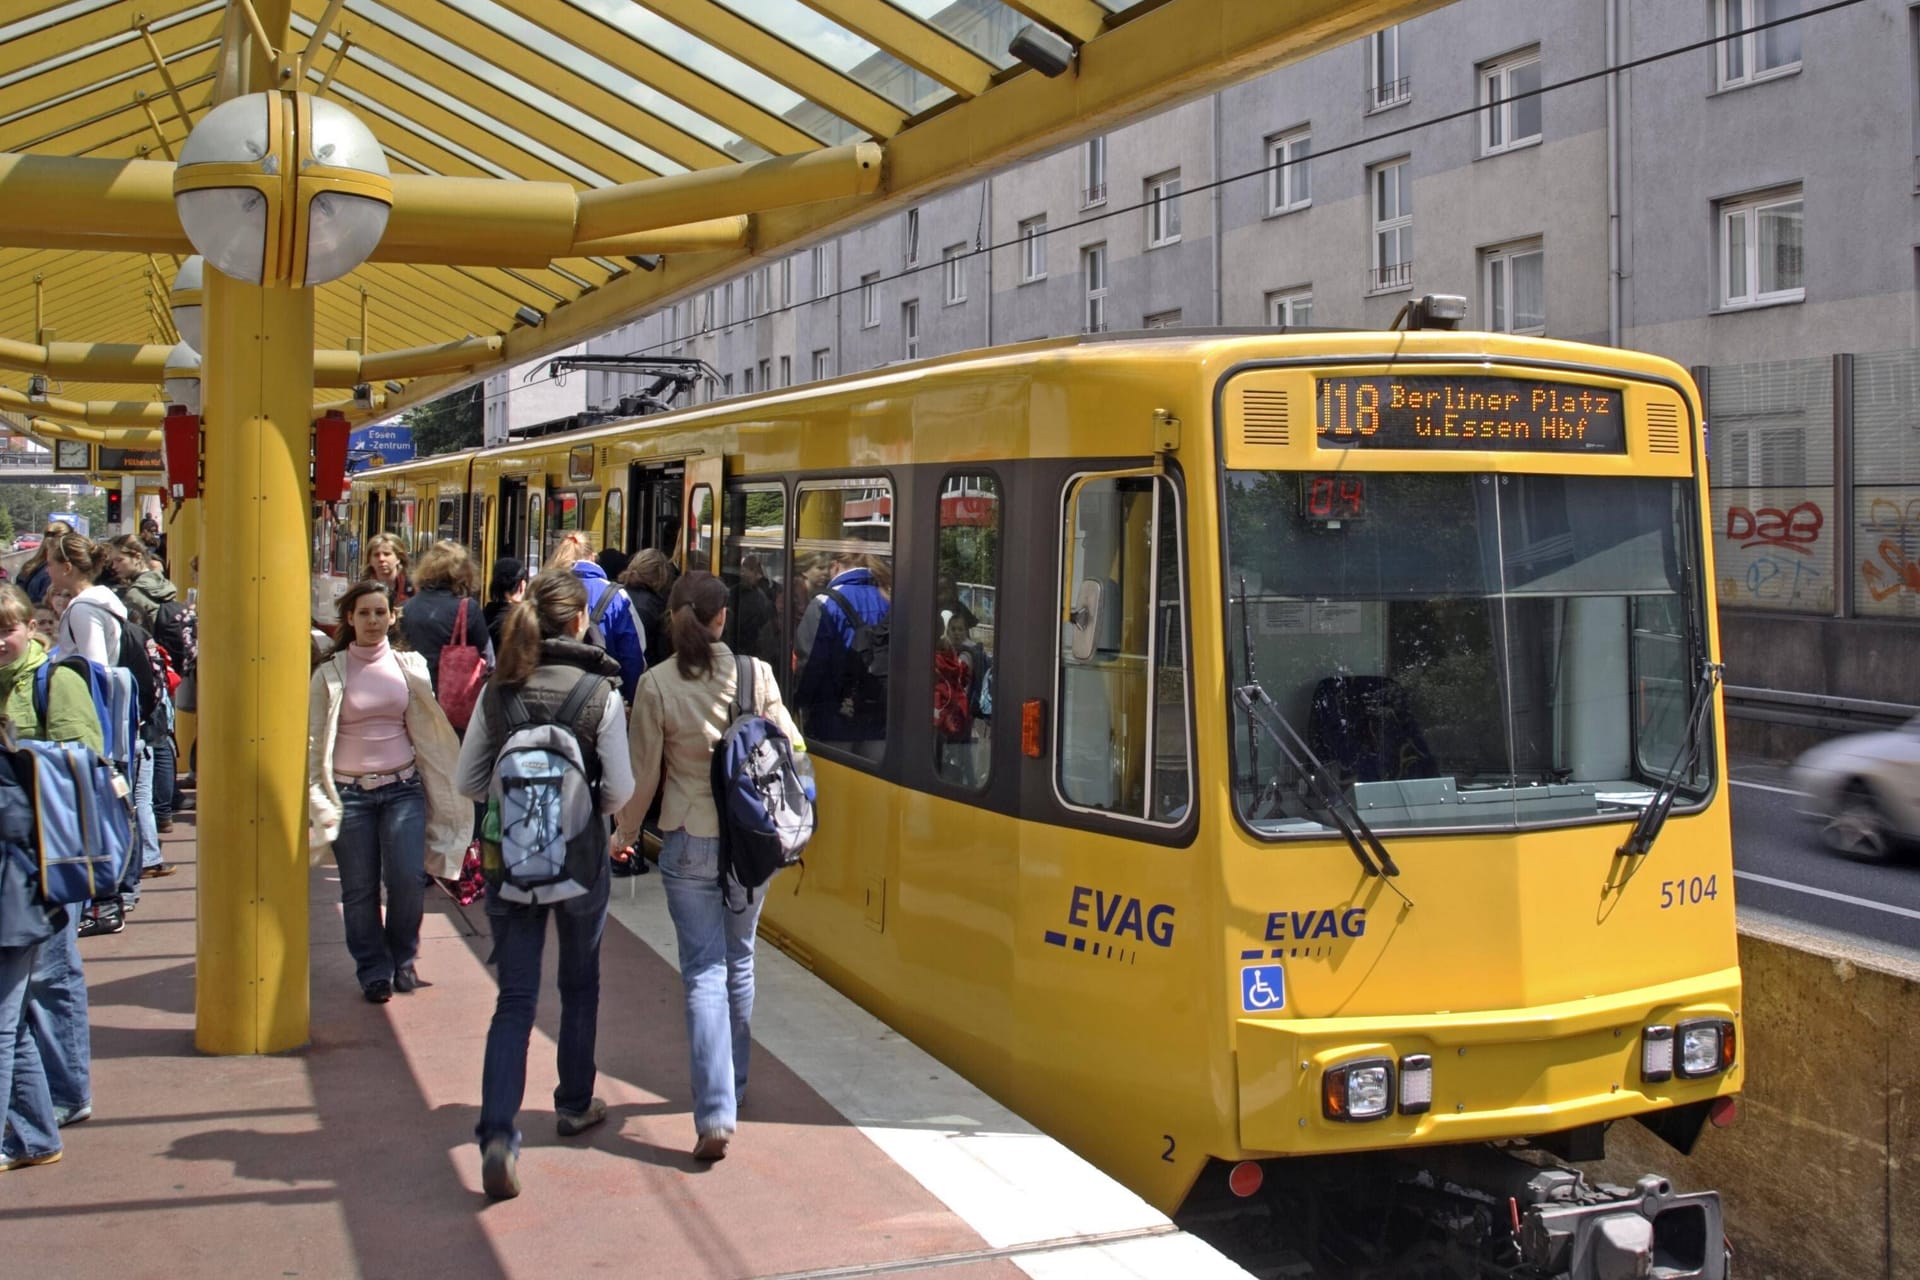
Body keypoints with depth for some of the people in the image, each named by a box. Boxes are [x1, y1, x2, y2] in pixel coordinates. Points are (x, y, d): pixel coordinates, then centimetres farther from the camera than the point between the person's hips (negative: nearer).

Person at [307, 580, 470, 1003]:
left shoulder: (409, 666, 5)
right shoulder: (330, 675, 0)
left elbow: (429, 728, 10)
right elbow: (313, 741, 1)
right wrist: (315, 796, -4)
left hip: (403, 787, 1)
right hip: (350, 792, -1)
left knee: (407, 878, -7)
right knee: (359, 888, 3)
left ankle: (403, 959, 16)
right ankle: (374, 971, 19)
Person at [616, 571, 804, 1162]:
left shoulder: (656, 684, -9)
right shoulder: (755, 672, -5)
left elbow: (645, 773, -4)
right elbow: (791, 746, -1)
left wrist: (625, 832, 12)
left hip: (690, 842, -2)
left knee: (704, 972, -1)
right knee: (738, 962, 19)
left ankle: (715, 1114, -10)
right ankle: (733, 1085, 33)